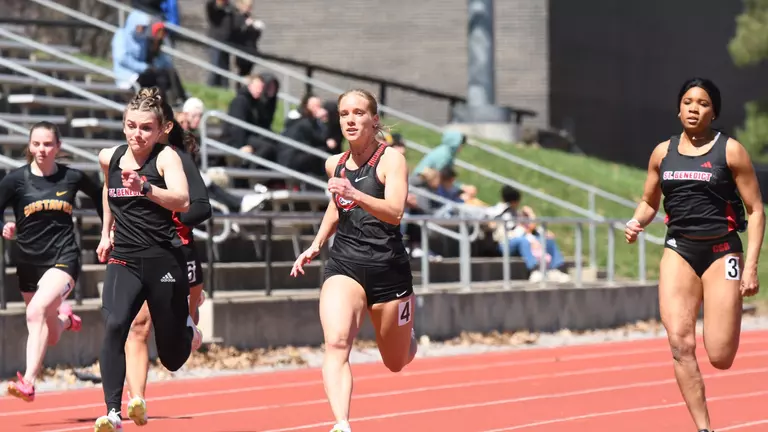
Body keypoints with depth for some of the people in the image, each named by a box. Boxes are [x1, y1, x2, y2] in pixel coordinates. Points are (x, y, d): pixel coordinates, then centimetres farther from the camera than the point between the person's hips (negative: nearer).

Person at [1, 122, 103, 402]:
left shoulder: (72, 178, -1)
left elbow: (99, 197, 19)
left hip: (63, 258, -3)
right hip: (29, 262, 3)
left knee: (36, 311, -30)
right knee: (51, 337, 14)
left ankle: (28, 383, -32)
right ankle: (64, 317, 53)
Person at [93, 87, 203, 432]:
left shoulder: (166, 157, -9)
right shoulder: (109, 158, 6)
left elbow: (182, 201, -27)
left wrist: (144, 188, -41)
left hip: (164, 260, -3)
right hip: (123, 259, 3)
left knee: (172, 358, 6)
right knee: (114, 326, -26)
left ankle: (187, 329, 44)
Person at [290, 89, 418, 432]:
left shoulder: (391, 159, -7)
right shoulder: (335, 164, 8)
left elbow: (395, 213, -24)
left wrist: (356, 195, -39)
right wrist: (316, 245, 20)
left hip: (388, 268, -3)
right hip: (343, 265, 3)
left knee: (396, 363, 15)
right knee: (336, 343, -26)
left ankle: (407, 324, 51)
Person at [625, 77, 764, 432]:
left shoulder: (730, 151, -3)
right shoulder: (663, 153, 8)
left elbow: (755, 210, -3)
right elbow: (649, 201, 20)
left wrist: (751, 266, -11)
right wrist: (637, 223, -4)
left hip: (722, 252, -3)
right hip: (679, 251, 3)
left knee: (720, 358, -8)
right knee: (680, 344, -14)